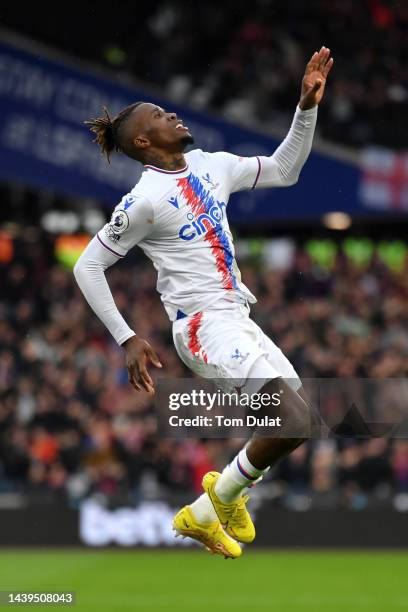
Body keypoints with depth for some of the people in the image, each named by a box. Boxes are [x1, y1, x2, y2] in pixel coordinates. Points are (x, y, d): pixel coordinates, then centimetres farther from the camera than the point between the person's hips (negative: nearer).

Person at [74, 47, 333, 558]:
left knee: (296, 418, 12)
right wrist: (126, 339, -12)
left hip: (238, 319, 8)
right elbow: (87, 267, -8)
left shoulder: (211, 166, 8)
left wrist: (308, 106, 7)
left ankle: (227, 489, 34)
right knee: (294, 421, -20)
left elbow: (283, 170, 19)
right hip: (204, 325, -8)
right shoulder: (145, 199, -13)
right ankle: (207, 510, -6)